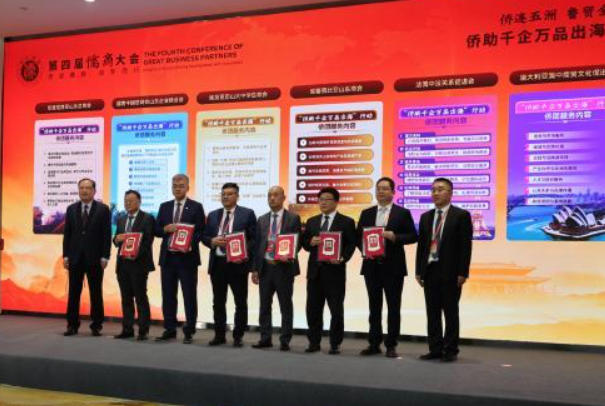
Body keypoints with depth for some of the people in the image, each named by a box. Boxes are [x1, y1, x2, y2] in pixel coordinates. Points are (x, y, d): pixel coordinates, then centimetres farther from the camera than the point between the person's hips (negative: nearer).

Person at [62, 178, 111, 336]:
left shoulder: (103, 209, 0)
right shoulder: (71, 209, 9)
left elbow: (107, 234, -3)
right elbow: (67, 233, 9)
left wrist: (105, 256, -9)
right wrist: (65, 255, 2)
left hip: (94, 258, -2)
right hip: (75, 257, 3)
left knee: (96, 293, 3)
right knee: (73, 292, 4)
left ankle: (96, 325, 11)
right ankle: (72, 325, 12)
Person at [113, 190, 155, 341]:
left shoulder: (147, 218, -3)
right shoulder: (121, 219, 16)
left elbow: (148, 241, -10)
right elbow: (116, 241, 17)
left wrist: (136, 254, -21)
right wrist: (117, 239, -6)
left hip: (139, 263, -6)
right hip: (123, 263, 6)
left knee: (141, 297, -3)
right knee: (126, 298, 9)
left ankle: (143, 330, 1)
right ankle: (127, 329, 14)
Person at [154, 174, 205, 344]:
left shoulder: (196, 207, 0)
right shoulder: (164, 207, 12)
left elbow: (200, 232, -4)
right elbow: (156, 230, 10)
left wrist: (190, 245, -20)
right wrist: (165, 229, -11)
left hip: (187, 256, -4)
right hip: (167, 257, 4)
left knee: (189, 296, 0)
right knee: (168, 295, 9)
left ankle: (189, 332, 7)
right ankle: (169, 330, 18)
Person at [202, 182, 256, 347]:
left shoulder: (247, 213, 0)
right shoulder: (213, 215, 14)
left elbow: (254, 239, -4)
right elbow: (205, 236, 12)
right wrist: (212, 241, -10)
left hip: (238, 263, -4)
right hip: (217, 263, 4)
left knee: (241, 303, 2)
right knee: (218, 302, 10)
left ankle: (238, 337, 12)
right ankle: (219, 335, 20)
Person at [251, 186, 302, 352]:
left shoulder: (293, 218, 1)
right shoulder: (262, 220, 12)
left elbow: (298, 243, -1)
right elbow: (257, 245, 10)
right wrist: (255, 268, 5)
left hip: (284, 267, -4)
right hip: (265, 267, 4)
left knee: (285, 306, 2)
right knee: (264, 305, 8)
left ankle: (285, 340, 9)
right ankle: (265, 338, 17)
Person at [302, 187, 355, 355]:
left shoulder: (346, 222, 1)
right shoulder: (311, 221, 15)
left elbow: (351, 245, -4)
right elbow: (304, 243, 13)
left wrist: (342, 259, -20)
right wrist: (310, 242, -9)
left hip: (334, 270, -4)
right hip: (314, 270, 4)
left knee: (336, 310, 2)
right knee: (313, 309, 8)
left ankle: (335, 344, 12)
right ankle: (314, 342, 18)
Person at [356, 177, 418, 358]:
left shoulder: (403, 213, 1)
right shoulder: (366, 213, 11)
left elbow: (413, 236, -2)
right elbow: (358, 236, 12)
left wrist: (394, 237, -17)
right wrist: (364, 250, -7)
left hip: (393, 266, -3)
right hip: (371, 265, 3)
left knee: (393, 307, 1)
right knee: (374, 306, 9)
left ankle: (391, 346, 7)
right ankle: (374, 344, 16)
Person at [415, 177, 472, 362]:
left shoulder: (461, 215, -2)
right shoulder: (426, 217, 13)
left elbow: (466, 246, -7)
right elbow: (421, 245, 12)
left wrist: (462, 273, -13)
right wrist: (419, 271, 6)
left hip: (450, 271, -5)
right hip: (430, 270, 5)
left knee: (451, 312, 1)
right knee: (432, 312, 7)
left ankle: (450, 351, 8)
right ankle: (435, 349, 14)